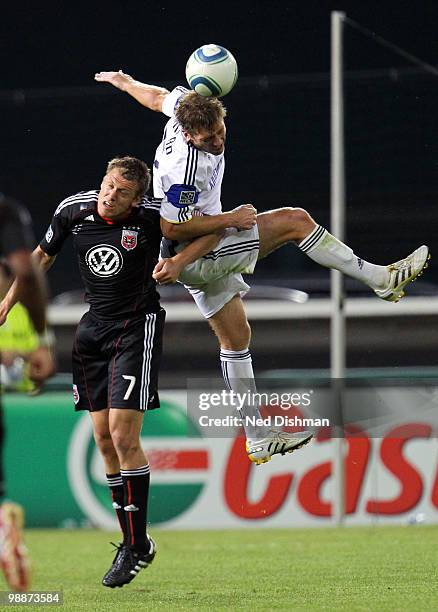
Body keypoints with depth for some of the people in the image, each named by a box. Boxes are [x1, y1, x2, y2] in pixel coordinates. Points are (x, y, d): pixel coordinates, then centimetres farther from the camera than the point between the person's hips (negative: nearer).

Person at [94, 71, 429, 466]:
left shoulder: (187, 107, -5)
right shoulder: (186, 166, -31)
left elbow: (157, 97, 17)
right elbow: (172, 227, -26)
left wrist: (122, 81, 38)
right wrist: (232, 219, -19)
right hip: (196, 255, -10)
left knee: (235, 337, 14)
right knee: (295, 220, -10)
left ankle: (258, 440, 20)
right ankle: (383, 280, 0)